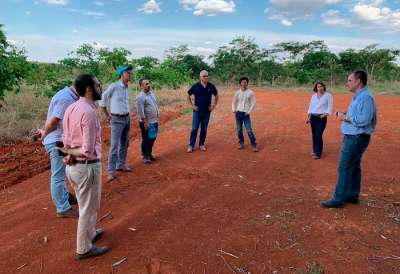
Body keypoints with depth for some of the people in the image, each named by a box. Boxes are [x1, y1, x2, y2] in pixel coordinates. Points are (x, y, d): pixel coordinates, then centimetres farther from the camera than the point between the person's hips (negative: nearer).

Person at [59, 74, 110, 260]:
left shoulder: (71, 108, 5)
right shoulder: (89, 112, -23)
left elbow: (66, 140, 8)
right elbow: (88, 151, -24)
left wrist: (70, 155, -4)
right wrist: (69, 151, -11)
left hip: (73, 166, 9)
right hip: (87, 166, -9)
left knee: (85, 205, 27)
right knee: (89, 208, 10)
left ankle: (90, 233, 48)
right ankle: (84, 249, 27)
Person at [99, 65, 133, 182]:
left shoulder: (126, 88, 7)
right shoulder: (114, 86, -14)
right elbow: (102, 100, -5)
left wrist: (127, 116, 13)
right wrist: (107, 115, 2)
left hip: (127, 118, 7)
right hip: (117, 120, -7)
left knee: (124, 144, 14)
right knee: (114, 146, -8)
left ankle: (121, 165, 27)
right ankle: (111, 172, -2)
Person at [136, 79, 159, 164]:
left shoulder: (151, 93, 8)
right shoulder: (140, 97, -18)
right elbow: (140, 111, -21)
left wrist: (157, 116, 16)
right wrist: (145, 122, -20)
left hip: (154, 121, 8)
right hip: (146, 122, -8)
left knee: (152, 138, 17)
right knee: (146, 140, 2)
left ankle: (149, 154, 33)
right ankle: (145, 157, 16)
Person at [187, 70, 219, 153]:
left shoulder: (211, 86, -1)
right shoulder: (195, 86, -6)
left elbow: (216, 95, 14)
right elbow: (188, 95, 5)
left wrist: (214, 105, 7)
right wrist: (192, 105, -1)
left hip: (207, 112, 2)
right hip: (197, 111, -2)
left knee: (204, 129, 9)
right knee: (194, 129, -1)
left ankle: (202, 144, 22)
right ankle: (191, 145, 6)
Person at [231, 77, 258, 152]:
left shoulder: (250, 93, -2)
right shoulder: (237, 93, 6)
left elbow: (253, 103, -2)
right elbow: (234, 102, 14)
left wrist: (249, 112, -10)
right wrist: (234, 110, -1)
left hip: (246, 114, -3)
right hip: (238, 113, 3)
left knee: (249, 130, -8)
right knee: (239, 130, 8)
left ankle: (254, 145, 0)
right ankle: (241, 143, 23)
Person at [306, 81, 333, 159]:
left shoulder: (328, 95, -2)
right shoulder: (313, 96, 12)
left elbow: (330, 106, -5)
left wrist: (326, 114, -20)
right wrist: (308, 116, 6)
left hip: (322, 118, -5)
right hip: (313, 117, 5)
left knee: (318, 135, -10)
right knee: (314, 135, 10)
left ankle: (318, 153, -5)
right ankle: (315, 150, 25)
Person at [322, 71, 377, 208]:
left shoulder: (365, 97, -19)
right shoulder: (358, 96, 14)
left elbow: (364, 119, -27)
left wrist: (345, 118, -17)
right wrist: (345, 114, 4)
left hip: (356, 138, -10)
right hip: (353, 137, 10)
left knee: (344, 168, -6)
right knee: (354, 167, 15)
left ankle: (339, 199, 1)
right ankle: (352, 195, 26)